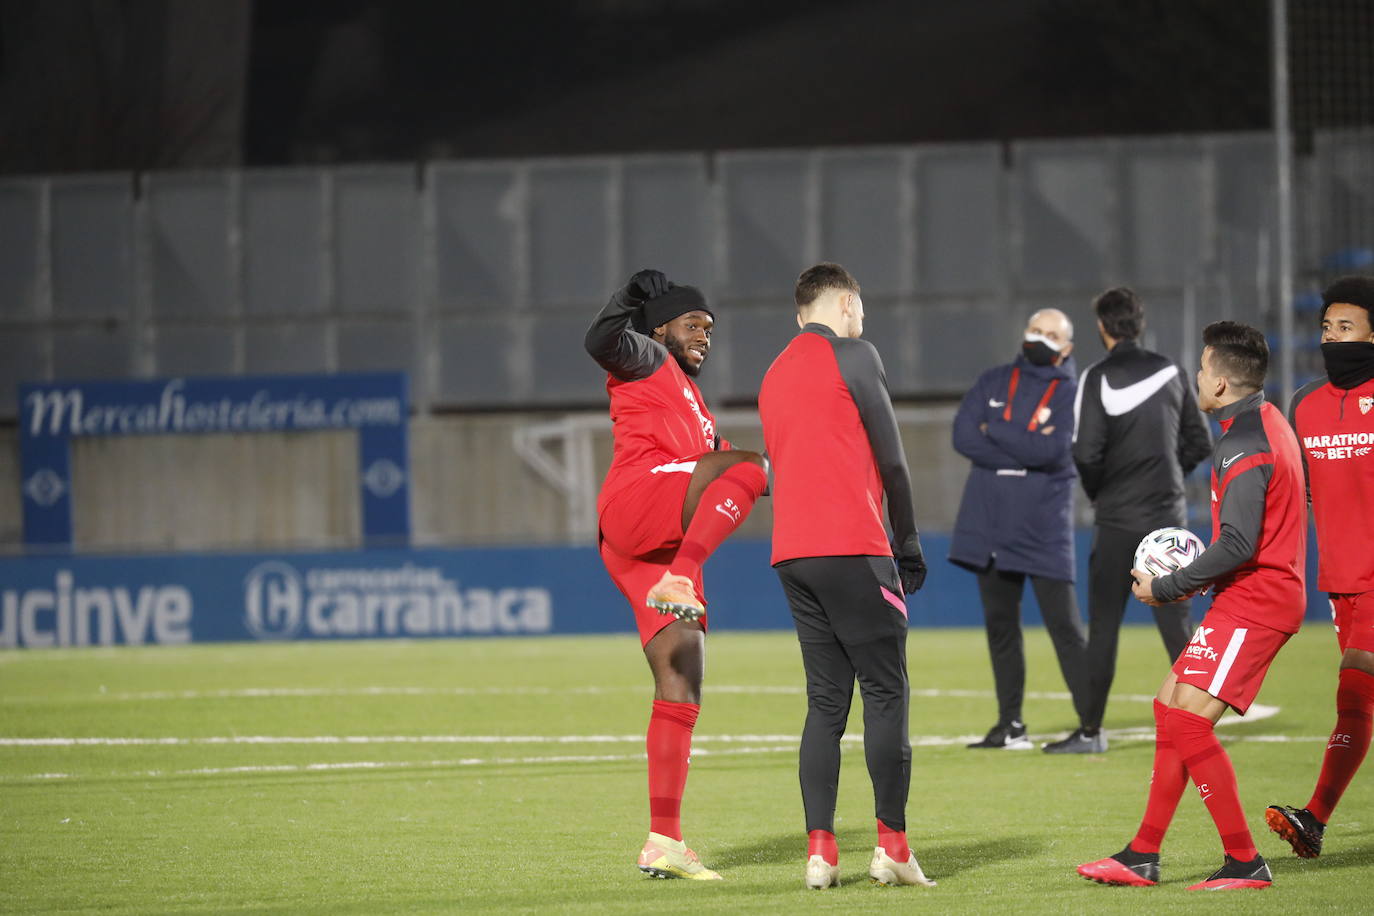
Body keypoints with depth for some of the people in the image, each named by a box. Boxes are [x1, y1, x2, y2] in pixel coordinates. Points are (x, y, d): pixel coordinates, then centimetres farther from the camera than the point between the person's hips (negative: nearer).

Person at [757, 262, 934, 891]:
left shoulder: (776, 374, 20)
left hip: (792, 555, 7)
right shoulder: (852, 355, -2)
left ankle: (819, 850, -1)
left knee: (826, 703, 8)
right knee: (885, 692, -3)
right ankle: (891, 844, -7)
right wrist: (908, 544, 7)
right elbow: (891, 457, -4)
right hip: (852, 549, -7)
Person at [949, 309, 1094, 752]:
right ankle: (1010, 724, 16)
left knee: (1065, 626, -8)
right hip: (990, 525, 4)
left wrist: (995, 431, -7)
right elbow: (964, 437, -3)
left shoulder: (1070, 394, 0)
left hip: (1044, 530, -4)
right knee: (1000, 625, 9)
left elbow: (1051, 450, -17)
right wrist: (1025, 450, -11)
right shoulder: (993, 382, 12)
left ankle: (1091, 726, -8)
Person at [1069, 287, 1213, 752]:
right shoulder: (1169, 372, 5)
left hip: (1117, 520, -4)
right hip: (1168, 515, 4)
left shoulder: (1098, 378, -9)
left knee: (1103, 626, 3)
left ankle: (1091, 730, 5)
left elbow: (1086, 453, -16)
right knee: (1177, 623, 5)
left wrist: (1097, 492, 2)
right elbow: (1200, 443, 8)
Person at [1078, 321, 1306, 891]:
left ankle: (1245, 863, -9)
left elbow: (1237, 545, -25)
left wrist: (1167, 588, -14)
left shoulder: (1243, 446, -19)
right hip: (1262, 594, 11)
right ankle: (1142, 858, 16)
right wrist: (1198, 579, 12)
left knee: (1188, 719, -13)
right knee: (1172, 709, 12)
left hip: (1253, 602, -11)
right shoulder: (1267, 422, 14)